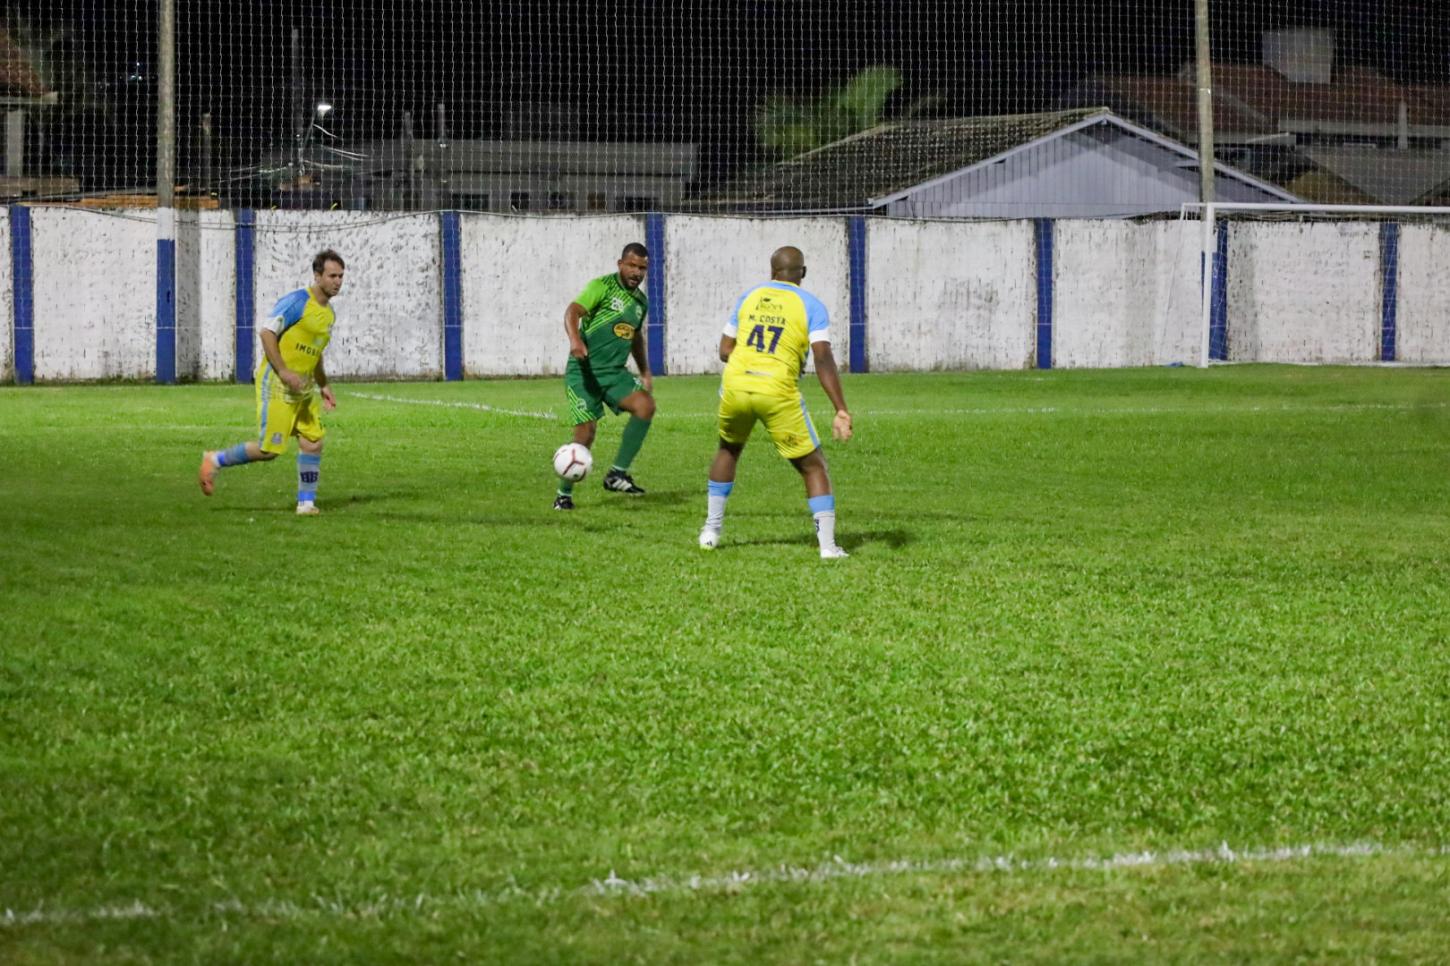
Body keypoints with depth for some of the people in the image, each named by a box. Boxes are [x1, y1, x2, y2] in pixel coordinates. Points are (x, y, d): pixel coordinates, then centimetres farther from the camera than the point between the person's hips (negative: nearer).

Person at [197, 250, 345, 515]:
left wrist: (323, 386, 20)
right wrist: (284, 372, -22)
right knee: (269, 450, -8)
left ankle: (306, 502, 9)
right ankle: (215, 461, 10)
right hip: (276, 384, -8)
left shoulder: (329, 313, 15)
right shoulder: (297, 301, -13)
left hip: (302, 388, 8)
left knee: (313, 442, 0)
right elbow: (266, 332, -17)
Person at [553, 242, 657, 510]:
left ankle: (617, 474, -12)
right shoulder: (602, 286, -8)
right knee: (586, 431, -11)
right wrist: (575, 340, -41)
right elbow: (573, 311, -23)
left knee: (646, 405, -19)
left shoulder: (641, 300, 14)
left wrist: (645, 372, 27)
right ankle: (564, 494, 9)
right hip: (583, 370, -6)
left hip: (614, 371, 6)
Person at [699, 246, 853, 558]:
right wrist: (841, 411, -12)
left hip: (736, 384, 3)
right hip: (778, 392, -3)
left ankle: (711, 528, 32)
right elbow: (823, 360, -10)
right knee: (813, 466, 8)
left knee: (728, 449, 31)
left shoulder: (749, 297, 13)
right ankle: (828, 544, -3)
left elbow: (725, 350, 16)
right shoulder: (811, 305, 2)